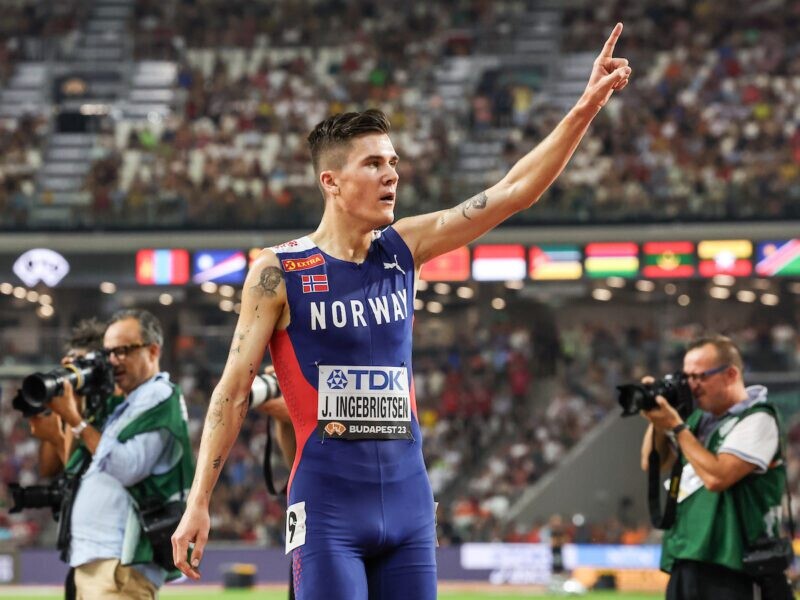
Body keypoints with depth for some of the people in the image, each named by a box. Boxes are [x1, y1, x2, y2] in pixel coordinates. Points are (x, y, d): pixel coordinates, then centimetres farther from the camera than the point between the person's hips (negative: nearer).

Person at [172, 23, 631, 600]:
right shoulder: (279, 271, -4)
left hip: (407, 494, 5)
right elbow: (233, 389, -3)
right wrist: (199, 502, -7)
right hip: (329, 502, -5)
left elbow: (513, 192, 3)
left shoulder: (404, 249, 8)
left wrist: (586, 108, -7)